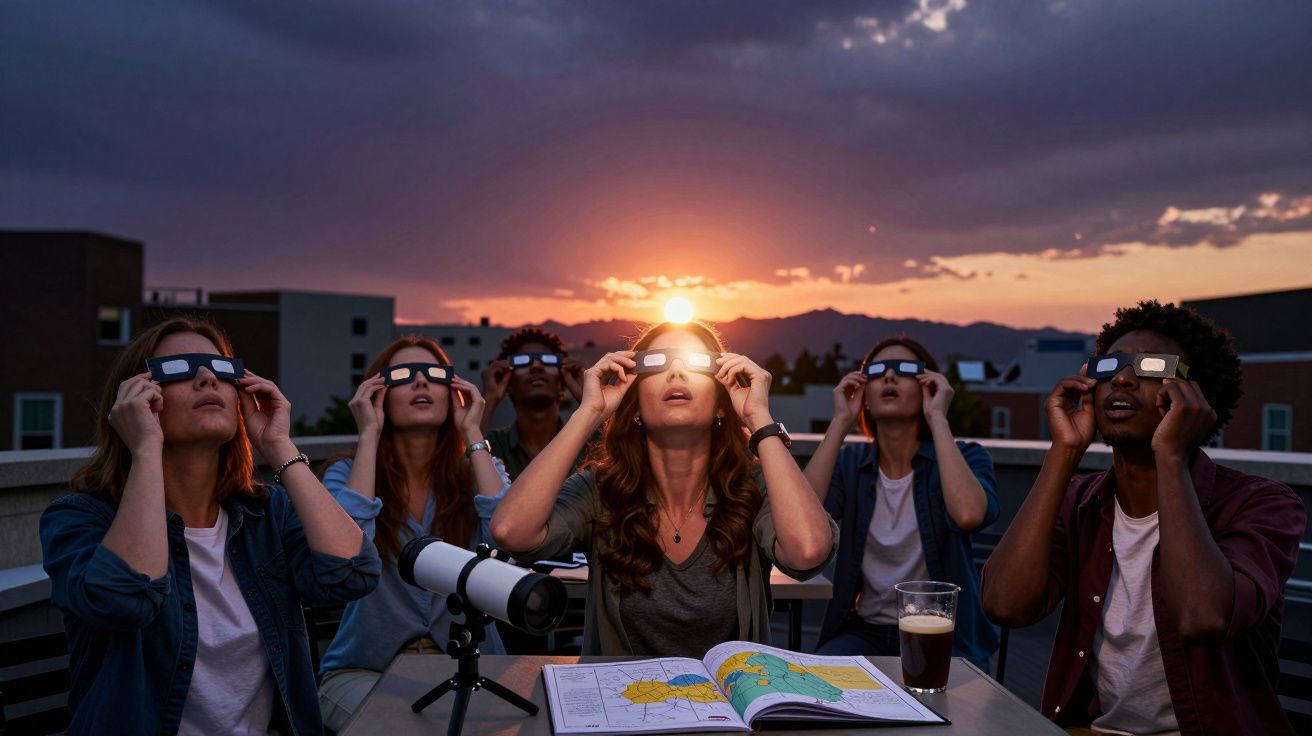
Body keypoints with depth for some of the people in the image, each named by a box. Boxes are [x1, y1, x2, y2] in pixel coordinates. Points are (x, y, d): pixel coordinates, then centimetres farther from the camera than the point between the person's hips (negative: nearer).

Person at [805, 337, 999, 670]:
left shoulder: (963, 457, -3)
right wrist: (841, 422, -13)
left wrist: (938, 417, -19)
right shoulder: (849, 462, 3)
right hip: (864, 631, 2)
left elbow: (969, 515, -28)